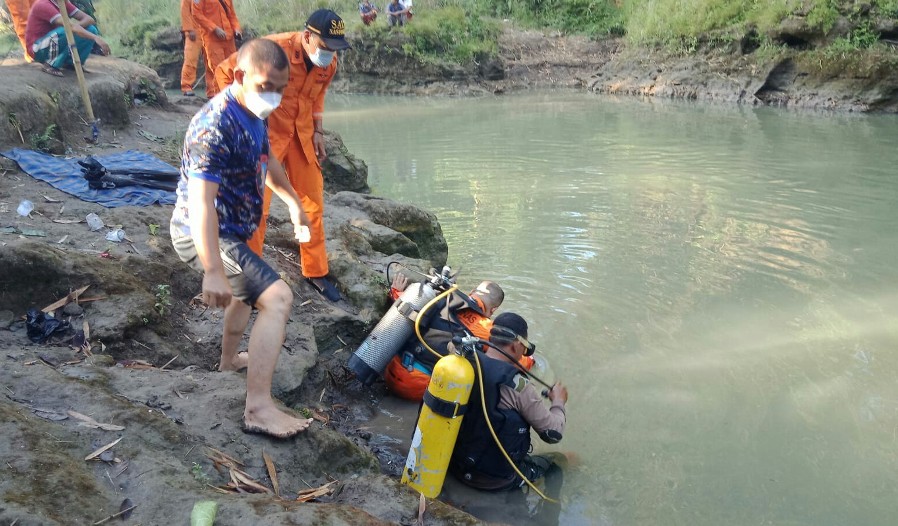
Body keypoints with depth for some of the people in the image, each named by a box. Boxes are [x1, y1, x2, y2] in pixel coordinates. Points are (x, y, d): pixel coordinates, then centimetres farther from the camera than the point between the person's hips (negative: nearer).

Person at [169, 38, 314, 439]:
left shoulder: (254, 113, 3)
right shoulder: (215, 127, -27)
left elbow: (266, 159, 22)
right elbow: (201, 202, -34)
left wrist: (293, 202, 29)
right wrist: (213, 272, -39)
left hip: (232, 230, 10)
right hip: (204, 236, -10)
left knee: (249, 286, 33)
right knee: (277, 297, -25)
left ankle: (231, 358, 56)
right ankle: (258, 409, -25)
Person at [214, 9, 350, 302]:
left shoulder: (328, 63, -4)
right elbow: (224, 73, -14)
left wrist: (317, 132, 6)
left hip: (302, 136, 6)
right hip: (266, 133, -6)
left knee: (313, 204, 10)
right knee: (257, 207, -3)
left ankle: (316, 272, 25)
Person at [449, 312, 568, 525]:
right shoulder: (517, 384, -25)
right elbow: (553, 432, -15)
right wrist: (558, 401, 6)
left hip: (452, 463, 6)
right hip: (493, 479, -6)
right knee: (554, 463, 20)